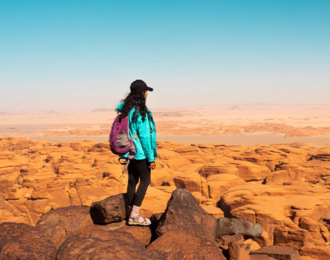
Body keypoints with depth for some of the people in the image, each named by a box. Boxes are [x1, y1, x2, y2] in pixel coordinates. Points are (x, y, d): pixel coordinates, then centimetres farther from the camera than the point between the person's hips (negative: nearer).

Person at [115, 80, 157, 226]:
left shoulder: (125, 109, 7)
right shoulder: (140, 112, -18)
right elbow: (144, 136, -19)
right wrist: (151, 158, -14)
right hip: (140, 152, -8)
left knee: (132, 181, 11)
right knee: (145, 181, 0)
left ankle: (131, 215, 16)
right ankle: (134, 215, -3)